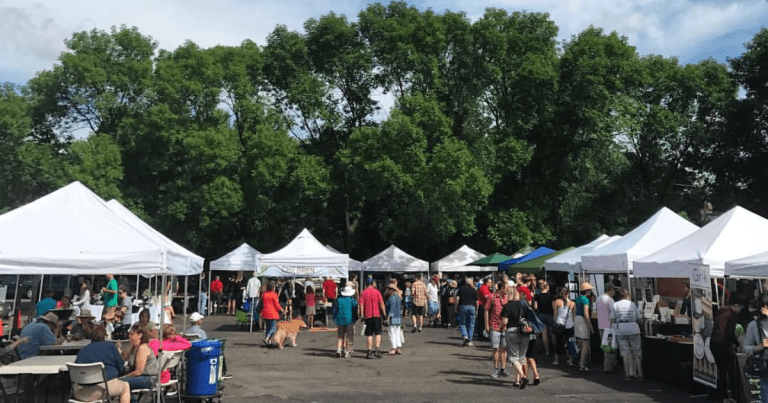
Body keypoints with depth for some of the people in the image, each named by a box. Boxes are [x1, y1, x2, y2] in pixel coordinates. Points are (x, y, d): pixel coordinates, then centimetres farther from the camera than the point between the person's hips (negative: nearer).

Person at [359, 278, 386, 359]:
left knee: (369, 335, 7)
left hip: (367, 316, 2)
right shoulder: (377, 292, 0)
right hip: (376, 315, -2)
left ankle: (369, 352, 6)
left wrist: (362, 315, -2)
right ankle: (377, 350, -6)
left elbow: (361, 305, -4)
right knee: (378, 333, 6)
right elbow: (381, 303, -6)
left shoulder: (363, 293, 4)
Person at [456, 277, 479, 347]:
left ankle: (465, 336, -11)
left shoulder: (461, 289, 6)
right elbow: (476, 301, 3)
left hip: (463, 306, 0)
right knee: (471, 324, 8)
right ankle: (469, 341, 9)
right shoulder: (474, 290, 5)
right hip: (472, 307, 0)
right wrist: (476, 310, 11)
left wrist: (456, 308, 4)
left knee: (462, 323, 9)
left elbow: (457, 299, -2)